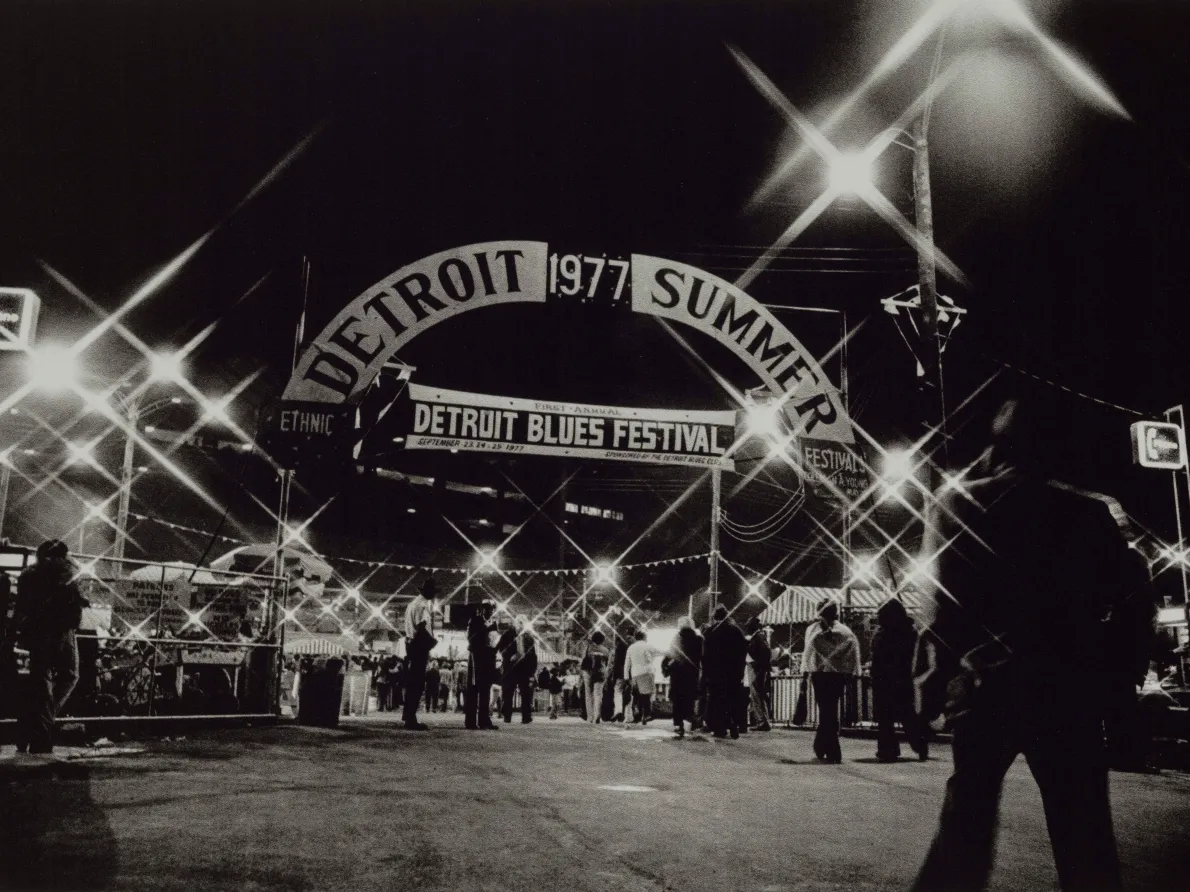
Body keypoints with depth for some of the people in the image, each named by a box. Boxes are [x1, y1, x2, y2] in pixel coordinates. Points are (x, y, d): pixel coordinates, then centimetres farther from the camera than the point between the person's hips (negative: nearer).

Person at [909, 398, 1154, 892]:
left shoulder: (955, 508, -1)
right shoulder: (1088, 511, 6)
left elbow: (941, 608, -6)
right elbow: (1131, 597, 3)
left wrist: (930, 691, -3)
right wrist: (1113, 677, 12)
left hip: (986, 690, -1)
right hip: (1070, 694, 1)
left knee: (966, 825, 6)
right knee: (1083, 833, 10)